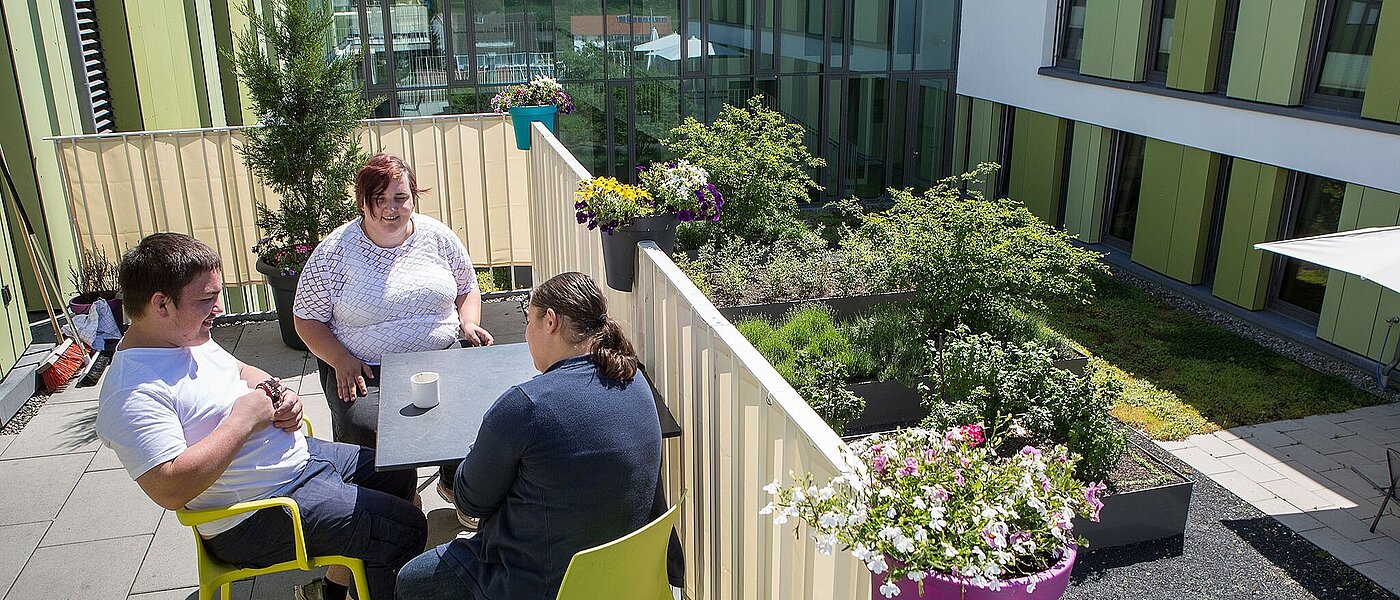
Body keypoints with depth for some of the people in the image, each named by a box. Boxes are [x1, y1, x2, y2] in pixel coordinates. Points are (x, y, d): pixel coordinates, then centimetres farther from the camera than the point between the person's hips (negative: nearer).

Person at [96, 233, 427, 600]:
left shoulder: (189, 336, 4)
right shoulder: (134, 394, -26)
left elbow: (242, 371, 21)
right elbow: (170, 489, -34)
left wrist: (280, 396, -1)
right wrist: (243, 420, -27)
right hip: (256, 518, -10)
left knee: (398, 475, 21)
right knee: (406, 531, -13)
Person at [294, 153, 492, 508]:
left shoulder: (437, 236, 6)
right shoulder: (334, 252, -2)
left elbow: (467, 288, 19)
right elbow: (307, 319, 3)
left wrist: (469, 324, -1)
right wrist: (341, 361, -12)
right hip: (365, 370, -1)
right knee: (364, 427, -31)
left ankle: (456, 484, 5)